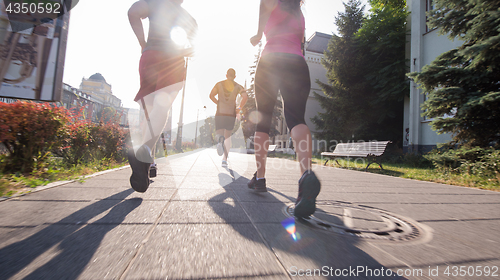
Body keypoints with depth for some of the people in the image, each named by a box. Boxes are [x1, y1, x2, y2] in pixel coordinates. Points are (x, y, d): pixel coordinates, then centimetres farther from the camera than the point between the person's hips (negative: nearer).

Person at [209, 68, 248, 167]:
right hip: (231, 114, 0)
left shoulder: (219, 84, 10)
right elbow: (245, 97, -9)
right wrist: (239, 108, 2)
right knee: (227, 136, 12)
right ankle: (224, 159, 7)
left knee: (219, 134, 2)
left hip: (220, 113, 0)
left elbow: (211, 96, 9)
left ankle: (220, 140, -38)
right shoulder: (238, 86, 7)